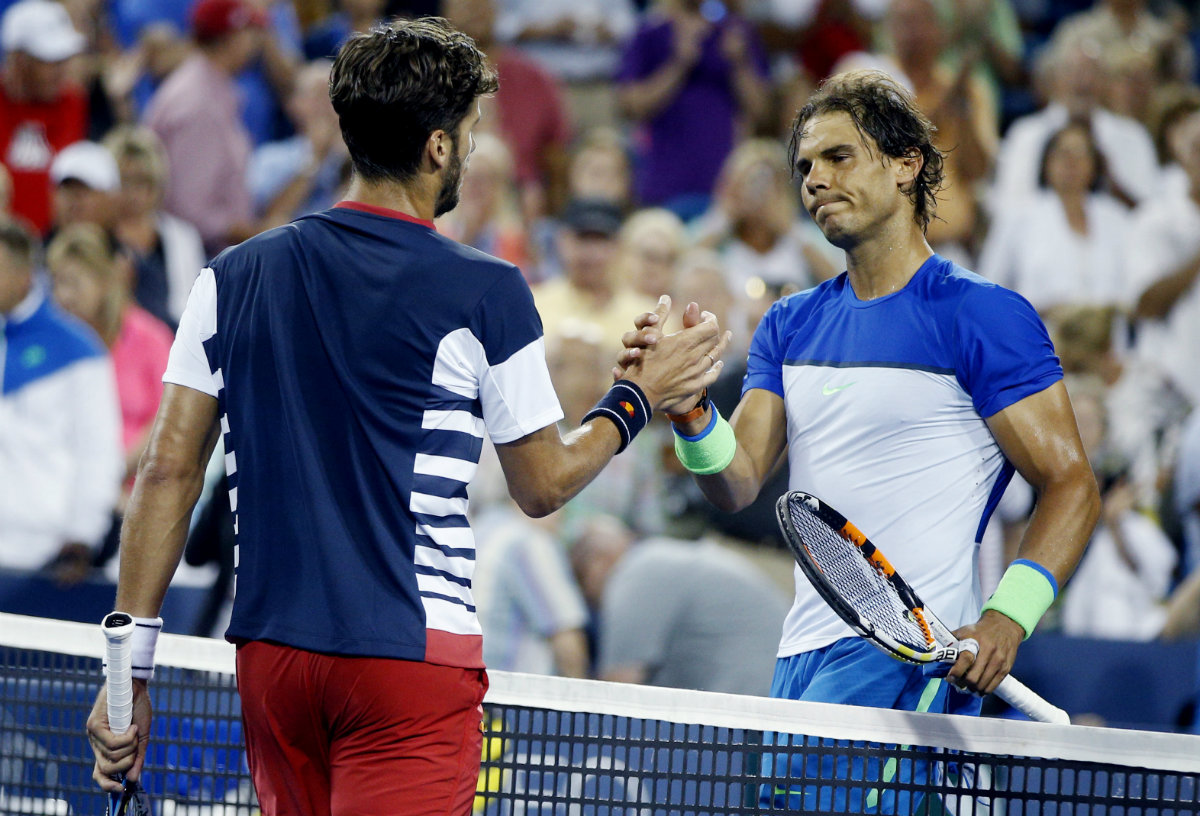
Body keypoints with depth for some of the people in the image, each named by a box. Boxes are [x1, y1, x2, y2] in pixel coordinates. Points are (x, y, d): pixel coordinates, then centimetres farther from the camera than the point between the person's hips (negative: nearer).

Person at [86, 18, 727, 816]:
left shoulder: (233, 278, 6)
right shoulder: (485, 292, -6)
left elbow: (168, 473, 4)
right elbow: (543, 486, 4)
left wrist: (130, 667, 6)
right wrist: (641, 395, 20)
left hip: (268, 656, 5)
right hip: (414, 656, -5)